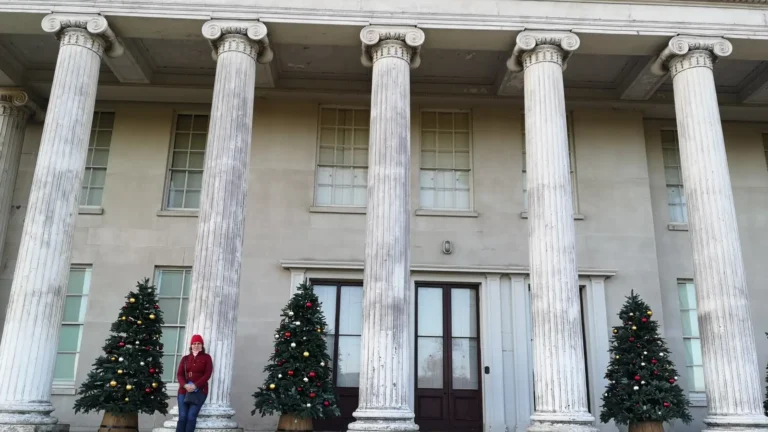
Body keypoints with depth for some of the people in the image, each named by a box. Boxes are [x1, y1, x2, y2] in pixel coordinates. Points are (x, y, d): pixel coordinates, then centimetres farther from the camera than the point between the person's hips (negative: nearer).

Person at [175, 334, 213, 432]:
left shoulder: (206, 358, 8)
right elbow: (179, 374, 6)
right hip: (184, 390, 3)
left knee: (191, 416, -16)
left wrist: (195, 385, -16)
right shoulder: (185, 358, 16)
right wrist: (185, 385, -14)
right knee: (182, 416, -10)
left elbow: (207, 374, -2)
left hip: (200, 391, -2)